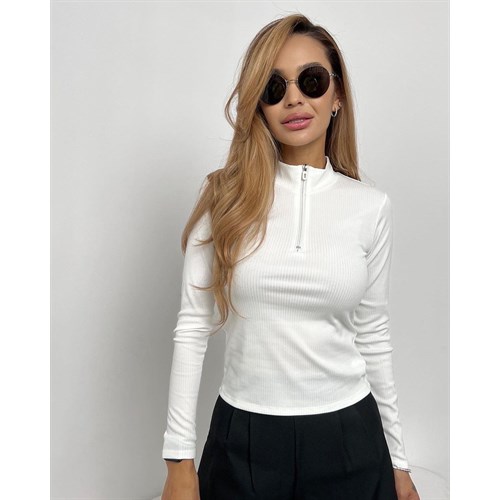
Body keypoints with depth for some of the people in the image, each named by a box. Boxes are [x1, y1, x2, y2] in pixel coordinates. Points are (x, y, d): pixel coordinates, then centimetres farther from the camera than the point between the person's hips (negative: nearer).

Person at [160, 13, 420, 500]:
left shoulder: (370, 205, -3)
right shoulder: (222, 196, -7)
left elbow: (373, 336, 4)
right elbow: (192, 327, -6)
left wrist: (398, 459, 9)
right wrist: (179, 458, -6)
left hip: (348, 436, 1)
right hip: (243, 436, 0)